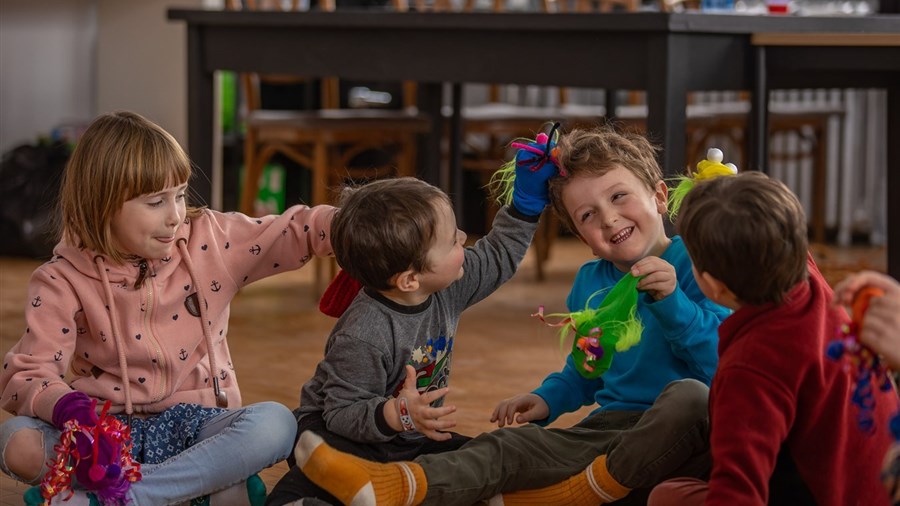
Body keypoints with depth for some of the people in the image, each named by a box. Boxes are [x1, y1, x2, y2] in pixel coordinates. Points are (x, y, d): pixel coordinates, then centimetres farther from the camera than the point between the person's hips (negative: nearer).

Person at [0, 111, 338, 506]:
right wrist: (67, 406, -34)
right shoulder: (65, 281, -6)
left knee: (275, 424, -30)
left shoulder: (210, 242, -2)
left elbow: (300, 230, -1)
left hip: (192, 423, 1)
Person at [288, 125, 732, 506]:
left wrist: (672, 301, -26)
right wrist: (547, 399, 12)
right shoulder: (590, 283, 15)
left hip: (687, 441, -5)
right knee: (510, 447, -18)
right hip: (615, 429, 5)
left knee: (687, 395, -38)